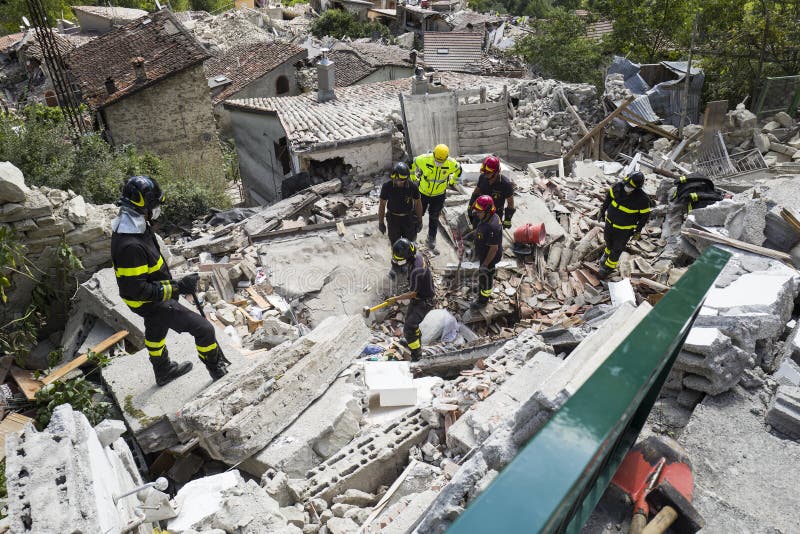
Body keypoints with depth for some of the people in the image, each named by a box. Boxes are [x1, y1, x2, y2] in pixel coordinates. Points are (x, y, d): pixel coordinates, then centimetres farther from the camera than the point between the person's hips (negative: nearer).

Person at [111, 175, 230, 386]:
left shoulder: (131, 227, -6)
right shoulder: (131, 246, -38)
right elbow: (137, 290, -33)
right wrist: (178, 288, -31)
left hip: (154, 295, 10)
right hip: (152, 304, -10)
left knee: (156, 331, 32)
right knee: (204, 329, -5)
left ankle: (163, 371, 58)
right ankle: (219, 370, 16)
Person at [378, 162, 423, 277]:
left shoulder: (412, 186, -21)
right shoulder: (387, 186, -21)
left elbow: (418, 203, -6)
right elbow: (382, 204, -9)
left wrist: (420, 221, 1)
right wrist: (381, 222, -3)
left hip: (409, 218, 0)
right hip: (393, 218, 0)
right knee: (395, 244, 11)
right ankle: (395, 266, 35)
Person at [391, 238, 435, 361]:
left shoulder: (416, 271, -37)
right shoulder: (418, 256, -11)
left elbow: (413, 293, -25)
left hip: (424, 301, -9)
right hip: (418, 297, 10)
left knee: (408, 328, -7)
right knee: (409, 320, 27)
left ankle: (416, 353, 11)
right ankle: (415, 340, 53)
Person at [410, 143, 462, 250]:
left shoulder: (451, 163, -23)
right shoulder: (424, 159, -28)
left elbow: (458, 170, 2)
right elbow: (412, 164, -7)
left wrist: (451, 182, 8)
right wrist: (414, 178, 1)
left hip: (439, 195, 1)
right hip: (423, 192, -1)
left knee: (434, 217, 15)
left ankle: (431, 238, 34)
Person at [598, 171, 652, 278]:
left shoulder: (642, 198, -28)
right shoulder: (618, 186, -22)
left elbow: (645, 215, -12)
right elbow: (608, 198, -1)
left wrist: (638, 231, -5)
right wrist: (602, 211, 8)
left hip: (625, 229, -4)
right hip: (610, 222, 4)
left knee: (617, 248, 14)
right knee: (608, 240, 29)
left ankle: (610, 266, 38)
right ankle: (607, 253, 61)